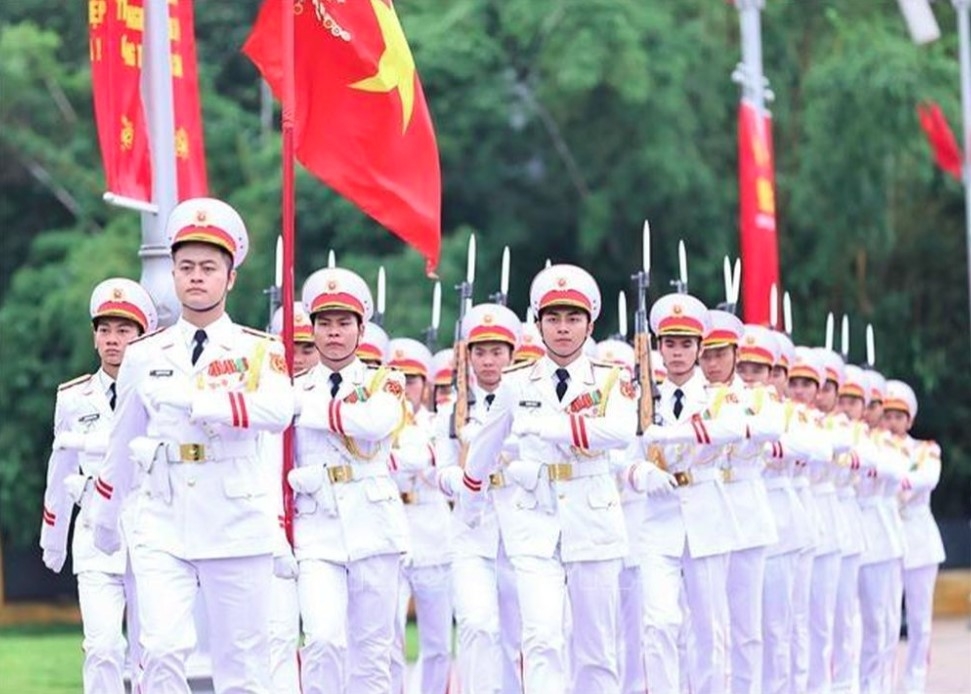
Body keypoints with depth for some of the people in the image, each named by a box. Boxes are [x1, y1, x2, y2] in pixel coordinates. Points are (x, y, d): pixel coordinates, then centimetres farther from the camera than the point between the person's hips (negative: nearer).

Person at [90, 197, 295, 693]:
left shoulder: (259, 350, 2)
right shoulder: (144, 355, 9)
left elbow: (277, 411, -19)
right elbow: (123, 443, 20)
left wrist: (193, 402, -23)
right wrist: (106, 519, 27)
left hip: (237, 527, -1)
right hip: (161, 527, 1)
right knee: (163, 651, -16)